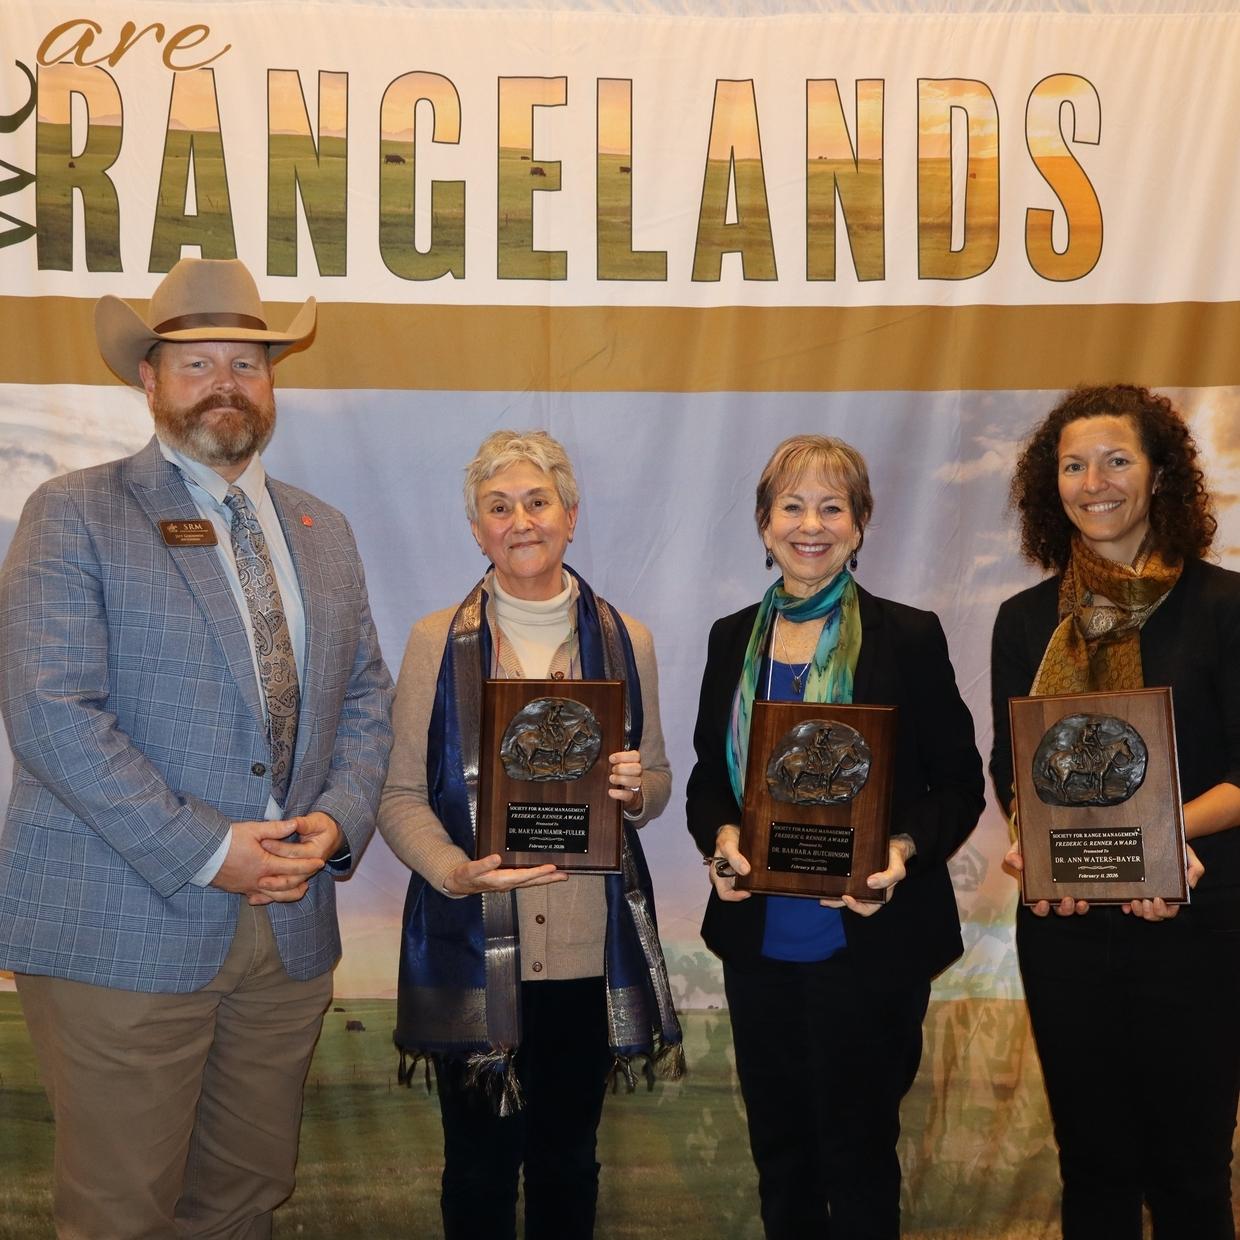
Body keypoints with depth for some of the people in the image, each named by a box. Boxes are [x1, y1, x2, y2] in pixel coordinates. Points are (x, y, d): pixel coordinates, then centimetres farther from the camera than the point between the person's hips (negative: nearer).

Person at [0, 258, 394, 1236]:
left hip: (290, 926, 5)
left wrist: (337, 819, -5)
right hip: (124, 930, -5)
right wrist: (205, 852, -17)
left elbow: (365, 696, 14)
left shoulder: (321, 531, 14)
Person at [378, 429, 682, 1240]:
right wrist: (456, 871, -20)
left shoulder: (625, 639, 4)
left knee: (568, 1155, 15)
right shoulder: (438, 640, -2)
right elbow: (401, 794, -2)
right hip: (473, 950, -1)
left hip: (591, 948, 2)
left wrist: (637, 789, -11)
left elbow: (657, 785, 12)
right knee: (480, 1160, 10)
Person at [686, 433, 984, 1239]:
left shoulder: (908, 637, -6)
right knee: (778, 1150, 16)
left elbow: (960, 783, -4)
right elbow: (706, 778, 11)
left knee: (858, 1152, 10)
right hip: (758, 941, 4)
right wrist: (720, 838, -10)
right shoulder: (733, 639, 6)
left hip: (868, 945, -4)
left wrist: (906, 851, -21)